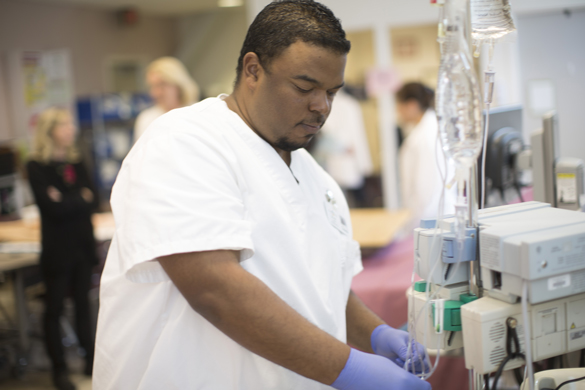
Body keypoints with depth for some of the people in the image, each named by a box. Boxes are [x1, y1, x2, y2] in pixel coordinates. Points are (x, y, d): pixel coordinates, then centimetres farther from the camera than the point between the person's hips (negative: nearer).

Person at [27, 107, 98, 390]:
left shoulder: (76, 162, 8)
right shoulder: (37, 166, -7)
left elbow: (92, 201, 1)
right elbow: (52, 208, -17)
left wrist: (66, 201, -13)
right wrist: (81, 199, -7)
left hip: (83, 243, 4)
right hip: (57, 248, -4)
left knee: (83, 301, 12)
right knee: (54, 307, 5)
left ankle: (91, 359, 22)